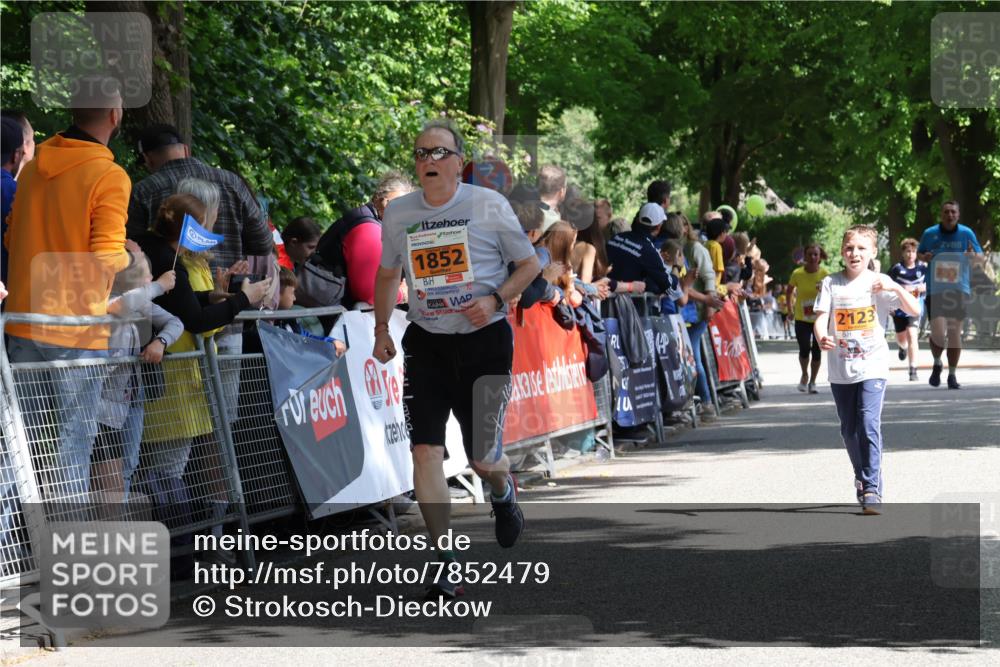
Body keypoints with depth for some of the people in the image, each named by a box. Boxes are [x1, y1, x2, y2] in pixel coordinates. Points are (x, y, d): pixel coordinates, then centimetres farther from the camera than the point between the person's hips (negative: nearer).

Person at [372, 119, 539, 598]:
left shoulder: (489, 206, -5)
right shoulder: (398, 214, 3)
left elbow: (529, 264, 3)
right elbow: (387, 273, 19)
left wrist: (495, 299, -13)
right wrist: (381, 329, 12)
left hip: (484, 339, -2)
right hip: (427, 342, 2)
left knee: (482, 457, 3)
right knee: (425, 450, -10)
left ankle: (503, 492, 41)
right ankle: (442, 556, -3)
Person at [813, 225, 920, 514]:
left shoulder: (878, 283, 0)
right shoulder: (831, 283, 4)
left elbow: (915, 310, -5)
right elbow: (821, 317, -6)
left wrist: (896, 288, -22)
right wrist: (821, 338, -27)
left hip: (873, 366, -3)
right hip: (840, 370, 3)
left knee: (869, 424, -17)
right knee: (849, 430, 12)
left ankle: (872, 489, -17)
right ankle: (862, 477, 33)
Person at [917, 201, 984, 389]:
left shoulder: (967, 234, 2)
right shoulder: (930, 234, 2)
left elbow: (981, 258, 8)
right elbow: (919, 253, 16)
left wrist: (973, 256, -16)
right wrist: (924, 257, -8)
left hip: (959, 290, 1)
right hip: (935, 289, -1)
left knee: (955, 332, 4)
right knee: (938, 333, -12)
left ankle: (952, 375, 17)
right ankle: (937, 364, 18)